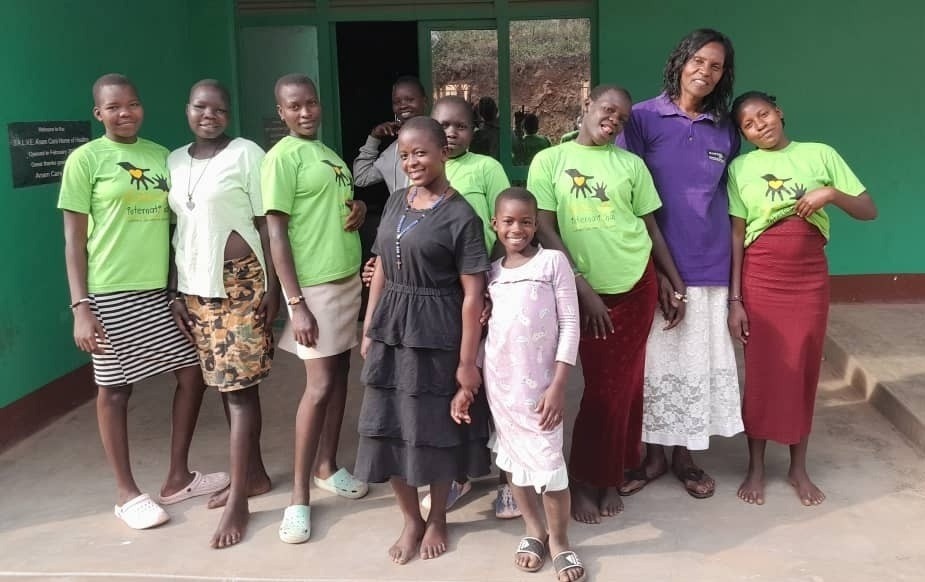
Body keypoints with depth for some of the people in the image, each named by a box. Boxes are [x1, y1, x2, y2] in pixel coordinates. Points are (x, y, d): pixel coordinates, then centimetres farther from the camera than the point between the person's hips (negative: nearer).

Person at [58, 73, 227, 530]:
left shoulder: (161, 156, 10)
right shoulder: (85, 159, -5)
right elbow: (74, 240, -6)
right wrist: (80, 306, -13)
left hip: (162, 289, 6)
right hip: (111, 294, -5)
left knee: (193, 372, 8)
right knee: (114, 388, 6)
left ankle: (178, 477, 25)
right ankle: (126, 491, 21)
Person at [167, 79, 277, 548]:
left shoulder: (246, 153, -4)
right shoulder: (174, 161, 12)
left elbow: (266, 224, -6)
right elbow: (174, 231, 12)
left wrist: (272, 286, -11)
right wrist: (174, 293, 8)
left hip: (241, 283, -6)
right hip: (195, 287, 6)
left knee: (239, 386, -4)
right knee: (225, 384, 12)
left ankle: (238, 499, 3)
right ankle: (254, 473, 27)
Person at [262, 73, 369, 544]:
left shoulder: (329, 154, 13)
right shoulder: (282, 157, -12)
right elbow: (276, 235, -16)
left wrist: (359, 209, -1)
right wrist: (296, 303, -21)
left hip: (348, 279, 8)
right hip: (315, 286, -8)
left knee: (340, 374, 13)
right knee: (320, 385, -7)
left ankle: (328, 467, 27)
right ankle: (299, 495, 3)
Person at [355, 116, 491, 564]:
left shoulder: (460, 216, -11)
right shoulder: (395, 203, 8)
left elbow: (472, 294, -13)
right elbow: (381, 270, 13)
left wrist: (467, 362, -15)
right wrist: (368, 329, 11)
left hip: (436, 335, -6)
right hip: (390, 331, 6)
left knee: (436, 428, 8)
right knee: (390, 427, 10)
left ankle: (437, 520, 30)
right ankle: (411, 519, 30)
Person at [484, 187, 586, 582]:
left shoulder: (553, 261, -3)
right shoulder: (491, 271, 8)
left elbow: (570, 324, -6)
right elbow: (480, 322, 10)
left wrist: (558, 385, -12)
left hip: (539, 380, -4)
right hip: (498, 380, 4)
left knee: (548, 461, -3)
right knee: (512, 457, 12)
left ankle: (559, 541, 17)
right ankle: (534, 530, 30)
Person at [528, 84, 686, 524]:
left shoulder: (631, 165, 5)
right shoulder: (549, 161, -2)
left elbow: (651, 226, 11)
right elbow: (544, 230, -8)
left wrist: (677, 283, 8)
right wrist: (583, 287, -13)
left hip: (637, 286, 2)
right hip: (586, 291, -2)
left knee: (622, 387, 6)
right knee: (601, 389, 2)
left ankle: (607, 478, 21)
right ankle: (588, 480, 17)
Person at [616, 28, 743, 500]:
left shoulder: (726, 132, 7)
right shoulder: (642, 118, -4)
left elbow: (728, 198, 16)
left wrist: (734, 265, 9)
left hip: (708, 265, 3)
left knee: (697, 359, 10)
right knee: (655, 360, 5)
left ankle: (683, 456, 26)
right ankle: (653, 456, 22)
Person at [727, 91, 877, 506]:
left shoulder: (820, 155, 2)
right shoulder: (740, 168, 0)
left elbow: (869, 211, 2)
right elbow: (736, 235, -3)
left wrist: (832, 194, -17)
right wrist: (734, 299, -7)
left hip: (810, 280, 1)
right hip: (760, 281, -1)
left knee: (803, 372, 7)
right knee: (760, 373, 5)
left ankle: (799, 468, 23)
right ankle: (756, 468, 19)